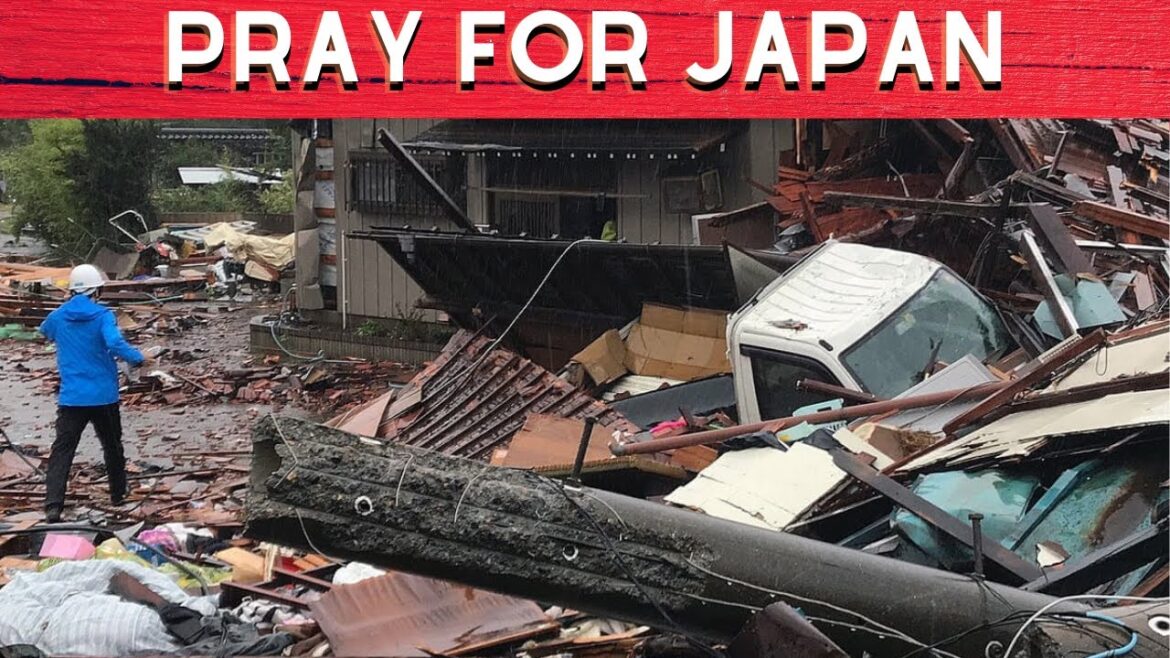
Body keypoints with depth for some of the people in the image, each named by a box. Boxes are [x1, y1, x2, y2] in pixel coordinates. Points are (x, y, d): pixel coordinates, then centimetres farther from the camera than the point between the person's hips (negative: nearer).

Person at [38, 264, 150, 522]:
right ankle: (118, 494, 34)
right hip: (104, 396, -2)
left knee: (62, 449, -3)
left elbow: (44, 331, 27)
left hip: (71, 397, 2)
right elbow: (115, 344, -27)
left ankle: (53, 505, -18)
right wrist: (138, 358, -13)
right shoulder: (102, 316, -10)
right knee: (112, 445, 19)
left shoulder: (58, 317, 3)